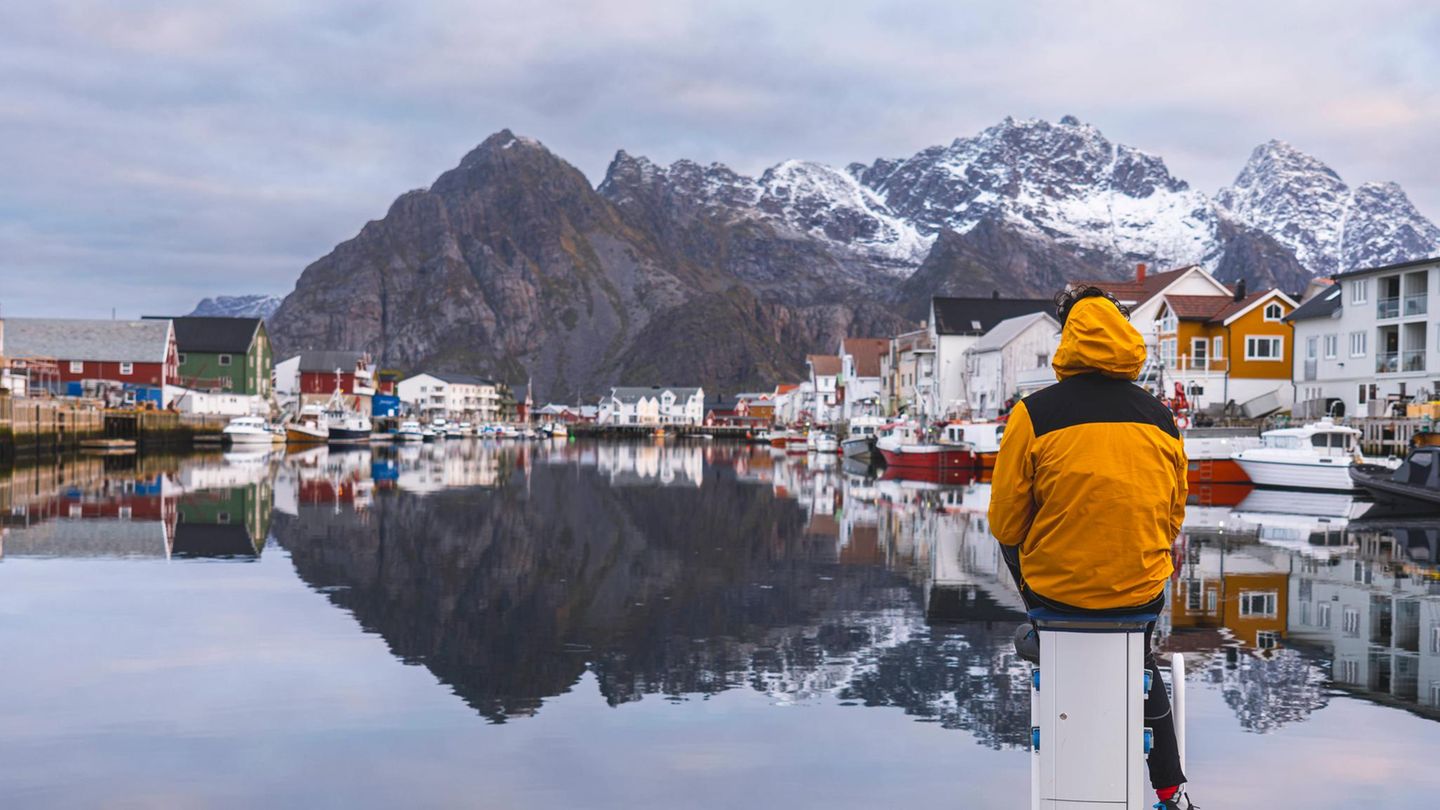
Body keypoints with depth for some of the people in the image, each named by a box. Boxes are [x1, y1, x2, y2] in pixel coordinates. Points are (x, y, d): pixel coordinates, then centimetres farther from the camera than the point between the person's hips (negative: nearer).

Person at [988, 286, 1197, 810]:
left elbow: (1006, 524, -7)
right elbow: (1174, 517, 10)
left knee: (1014, 543, 31)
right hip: (1142, 588, 3)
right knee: (1139, 659, 34)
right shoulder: (1160, 416, 0)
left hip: (1056, 587, -3)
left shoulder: (1034, 413, -11)